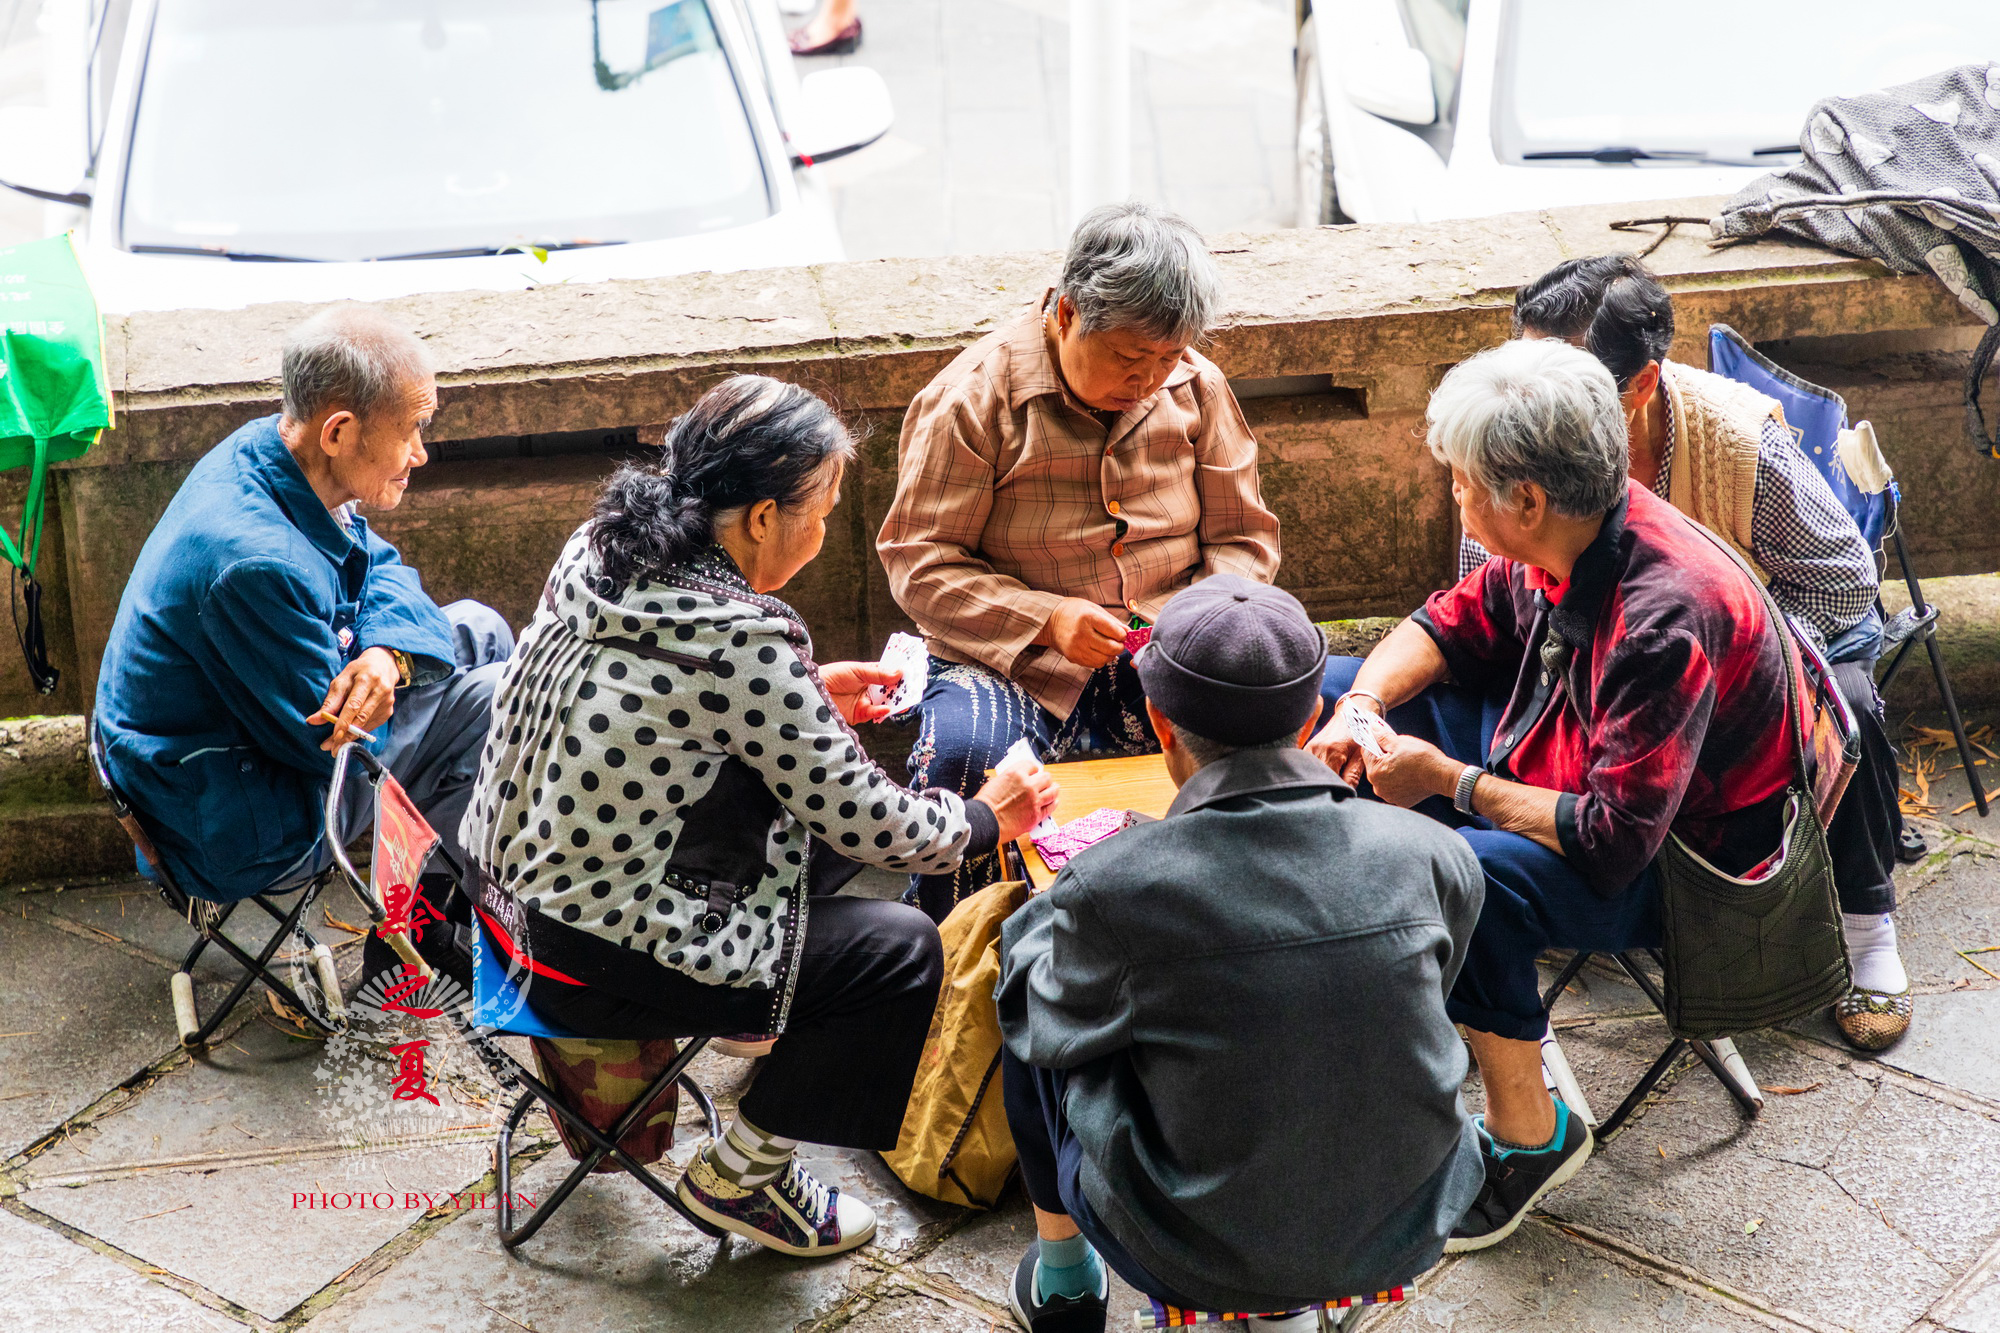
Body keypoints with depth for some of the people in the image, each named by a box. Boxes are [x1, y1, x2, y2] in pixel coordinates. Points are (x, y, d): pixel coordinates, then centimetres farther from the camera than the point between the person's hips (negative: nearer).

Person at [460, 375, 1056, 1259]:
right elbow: (866, 819, -16)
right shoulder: (737, 638, -27)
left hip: (515, 877, 9)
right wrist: (987, 819, 2)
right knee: (902, 952, -2)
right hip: (589, 960, -9)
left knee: (822, 836, 18)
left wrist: (810, 697, 14)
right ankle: (738, 1176, 11)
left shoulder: (605, 546, -3)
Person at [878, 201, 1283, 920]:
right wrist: (1048, 618, -21)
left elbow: (1243, 536, 12)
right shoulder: (973, 397, -8)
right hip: (1013, 659, -3)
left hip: (1166, 651, 3)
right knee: (961, 754, -35)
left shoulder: (1196, 387, 5)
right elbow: (920, 562, -7)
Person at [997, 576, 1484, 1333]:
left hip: (1195, 1263, -3)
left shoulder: (1110, 889, -22)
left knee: (1036, 1014, 20)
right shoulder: (1435, 856, -13)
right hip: (1402, 1241, 3)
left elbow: (1056, 1025, 0)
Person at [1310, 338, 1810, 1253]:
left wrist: (1450, 781, -26)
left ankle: (1527, 1136, -15)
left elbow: (1614, 841, -35)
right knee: (1330, 688, 7)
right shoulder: (1559, 538, -11)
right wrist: (1361, 710, -10)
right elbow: (1453, 624, 8)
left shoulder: (1666, 619, -36)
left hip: (1662, 861, -9)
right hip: (1564, 761, 9)